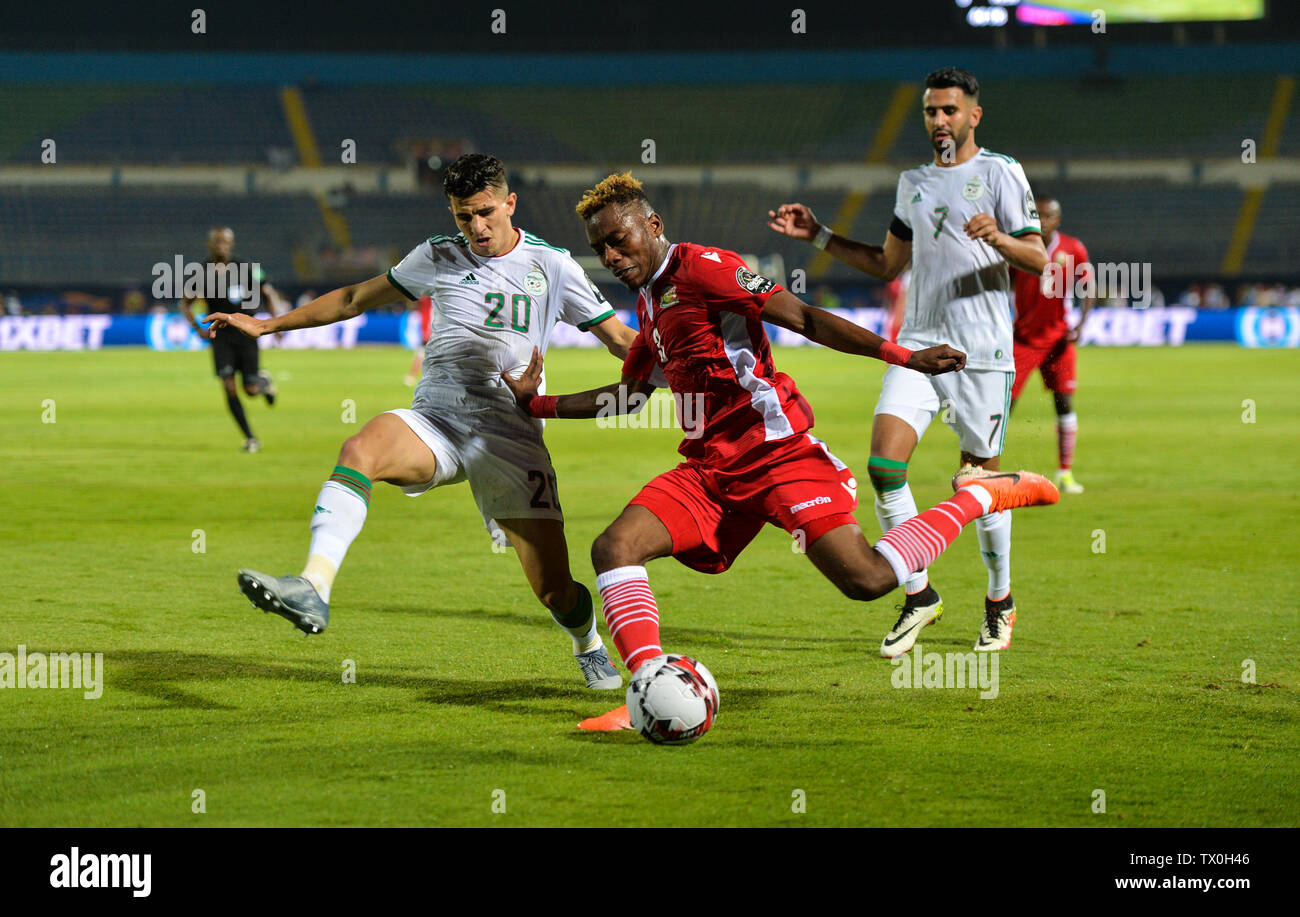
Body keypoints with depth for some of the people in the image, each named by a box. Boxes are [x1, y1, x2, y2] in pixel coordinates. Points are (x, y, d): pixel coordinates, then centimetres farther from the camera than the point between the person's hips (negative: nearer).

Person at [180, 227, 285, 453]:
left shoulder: (246, 269, -8)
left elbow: (269, 293, 3)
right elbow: (186, 304, 10)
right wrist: (198, 328, -5)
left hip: (246, 333, -1)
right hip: (220, 334, 1)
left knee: (251, 390, -2)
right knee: (229, 387, -14)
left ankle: (263, 381, 37)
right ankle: (250, 438, -3)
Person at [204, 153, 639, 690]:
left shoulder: (551, 266, 5)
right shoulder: (439, 258, 11)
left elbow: (621, 340, 11)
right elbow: (357, 298, 23)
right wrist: (268, 325, 23)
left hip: (510, 434, -1)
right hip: (436, 420, 1)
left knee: (554, 589, -5)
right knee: (360, 450, -34)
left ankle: (589, 647, 32)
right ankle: (313, 590, -49)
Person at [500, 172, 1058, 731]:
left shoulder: (699, 267, -8)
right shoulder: (648, 304, 19)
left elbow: (802, 318, -15)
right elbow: (629, 395, 34)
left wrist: (899, 356, -24)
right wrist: (537, 403, 31)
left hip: (776, 451, -8)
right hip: (709, 470, 8)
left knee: (866, 580, -19)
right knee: (613, 548, -12)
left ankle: (980, 497, 4)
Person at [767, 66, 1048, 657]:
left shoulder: (999, 173, -1)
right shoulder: (913, 182, 17)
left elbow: (1038, 258, -8)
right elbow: (887, 264, 28)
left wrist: (998, 238, -28)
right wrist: (818, 236, 21)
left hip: (983, 353, -5)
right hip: (918, 346, 5)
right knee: (883, 464, -13)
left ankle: (1000, 602, 21)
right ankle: (918, 596, -1)